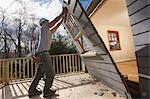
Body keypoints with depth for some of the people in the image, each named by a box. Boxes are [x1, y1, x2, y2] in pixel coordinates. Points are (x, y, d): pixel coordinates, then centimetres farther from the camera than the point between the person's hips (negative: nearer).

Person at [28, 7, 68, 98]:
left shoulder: (48, 32, 26)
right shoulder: (43, 28, 4)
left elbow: (56, 26, 32)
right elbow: (54, 21, 0)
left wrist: (63, 19, 35)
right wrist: (62, 13, 9)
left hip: (41, 54, 9)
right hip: (43, 53, -9)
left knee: (39, 73, 13)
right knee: (50, 73, -4)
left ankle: (32, 90, 22)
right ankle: (47, 91, 6)